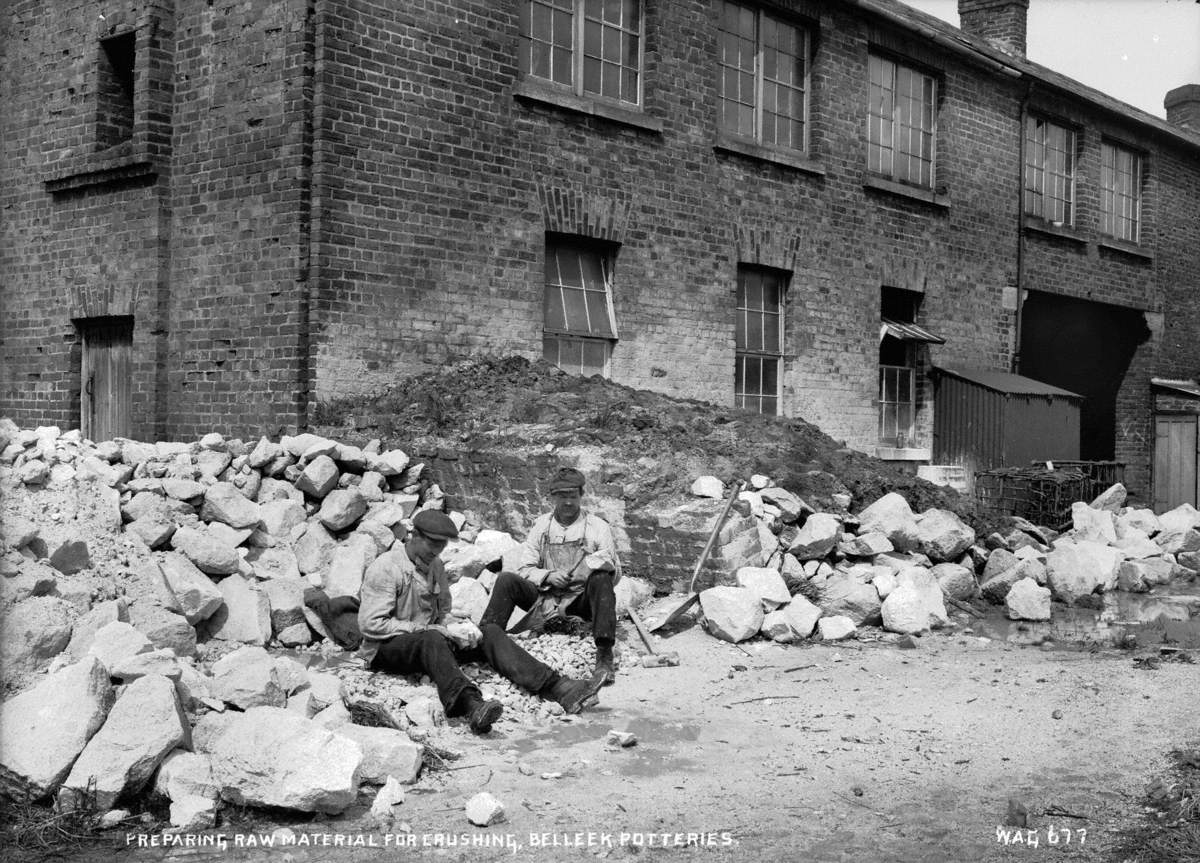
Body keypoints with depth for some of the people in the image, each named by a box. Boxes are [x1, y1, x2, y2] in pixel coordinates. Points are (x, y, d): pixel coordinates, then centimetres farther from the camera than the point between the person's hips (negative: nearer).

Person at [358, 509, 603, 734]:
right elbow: (370, 624, -19)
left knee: (490, 633, -12)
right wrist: (432, 629, -20)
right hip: (385, 648, -7)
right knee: (433, 640, -39)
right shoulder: (385, 568, -13)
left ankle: (556, 687, -27)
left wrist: (454, 627, -8)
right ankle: (470, 705, -65)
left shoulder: (435, 565, 12)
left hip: (429, 638, 7)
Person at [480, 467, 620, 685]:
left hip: (581, 600, -2)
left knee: (601, 578, -33)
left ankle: (604, 655, -40)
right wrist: (548, 576, -14)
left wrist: (601, 562, -21)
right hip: (545, 598, 2)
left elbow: (614, 573, 1)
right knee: (506, 580, -21)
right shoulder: (541, 525, 11)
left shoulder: (598, 526, 5)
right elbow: (524, 569, 5)